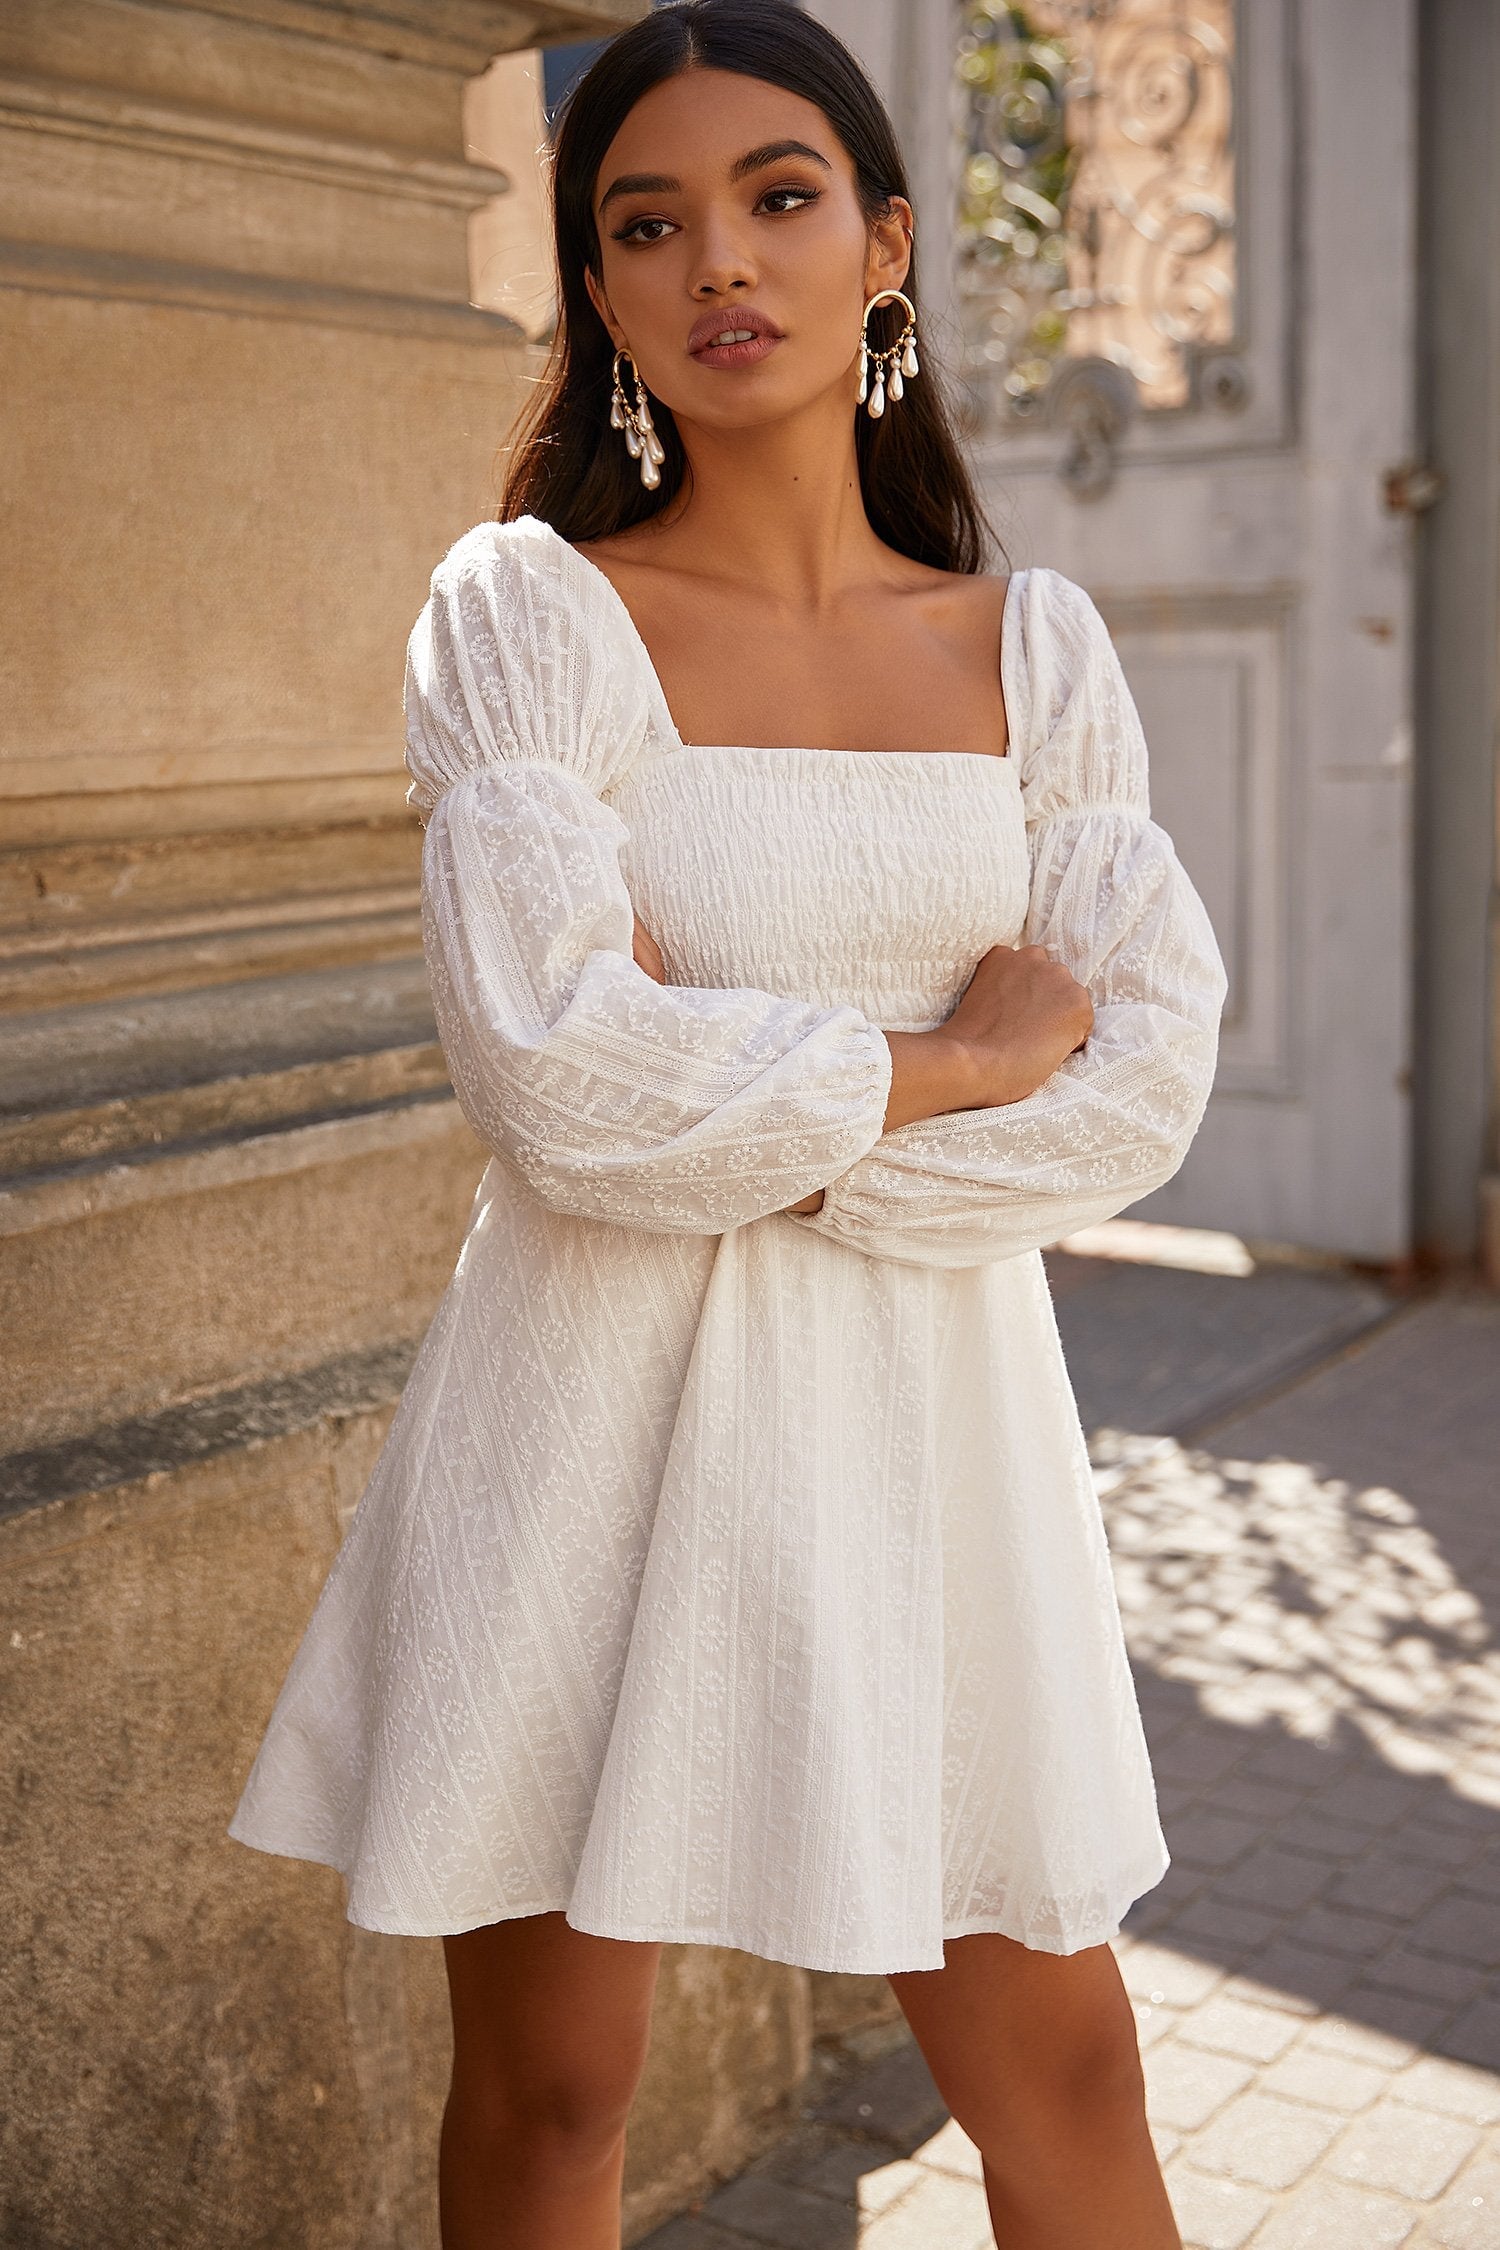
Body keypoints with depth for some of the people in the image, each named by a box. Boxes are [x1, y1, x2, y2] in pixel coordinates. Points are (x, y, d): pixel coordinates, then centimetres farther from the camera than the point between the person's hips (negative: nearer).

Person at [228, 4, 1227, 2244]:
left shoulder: (1035, 642, 6)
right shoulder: (529, 608, -5)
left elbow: (1146, 1077, -4)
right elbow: (562, 1082, -17)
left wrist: (745, 1114, -12)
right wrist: (955, 1064, -9)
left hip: (932, 1408, 3)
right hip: (596, 1412, -2)